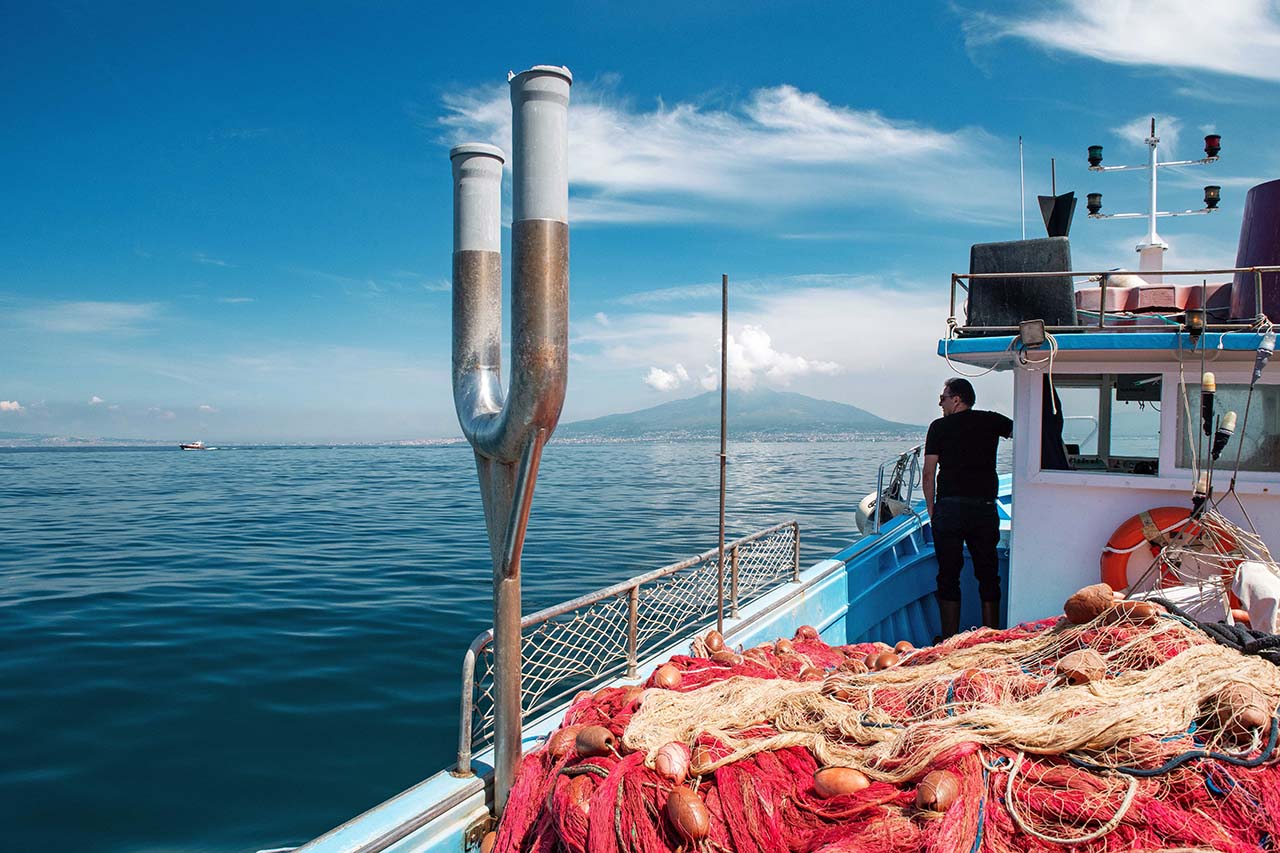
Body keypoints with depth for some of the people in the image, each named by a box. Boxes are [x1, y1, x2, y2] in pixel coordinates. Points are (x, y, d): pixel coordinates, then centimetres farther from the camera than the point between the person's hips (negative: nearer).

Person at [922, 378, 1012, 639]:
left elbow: (929, 474, -1)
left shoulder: (939, 427, 1)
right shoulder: (992, 421, 6)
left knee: (948, 576, 6)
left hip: (950, 508, -2)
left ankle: (950, 639, 8)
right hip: (985, 507, 2)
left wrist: (931, 510, 4)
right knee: (988, 576, 11)